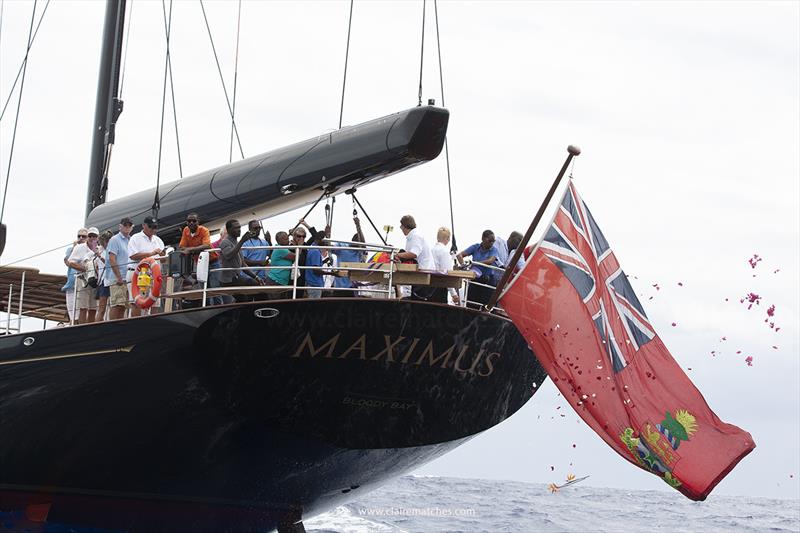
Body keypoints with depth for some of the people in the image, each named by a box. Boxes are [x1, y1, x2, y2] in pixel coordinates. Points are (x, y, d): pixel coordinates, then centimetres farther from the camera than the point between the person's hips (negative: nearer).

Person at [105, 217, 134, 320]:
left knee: (123, 306, 7)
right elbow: (112, 259, -11)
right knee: (116, 305, -12)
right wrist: (119, 277, -16)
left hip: (127, 279, 8)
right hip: (117, 279, -8)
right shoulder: (115, 240, -3)